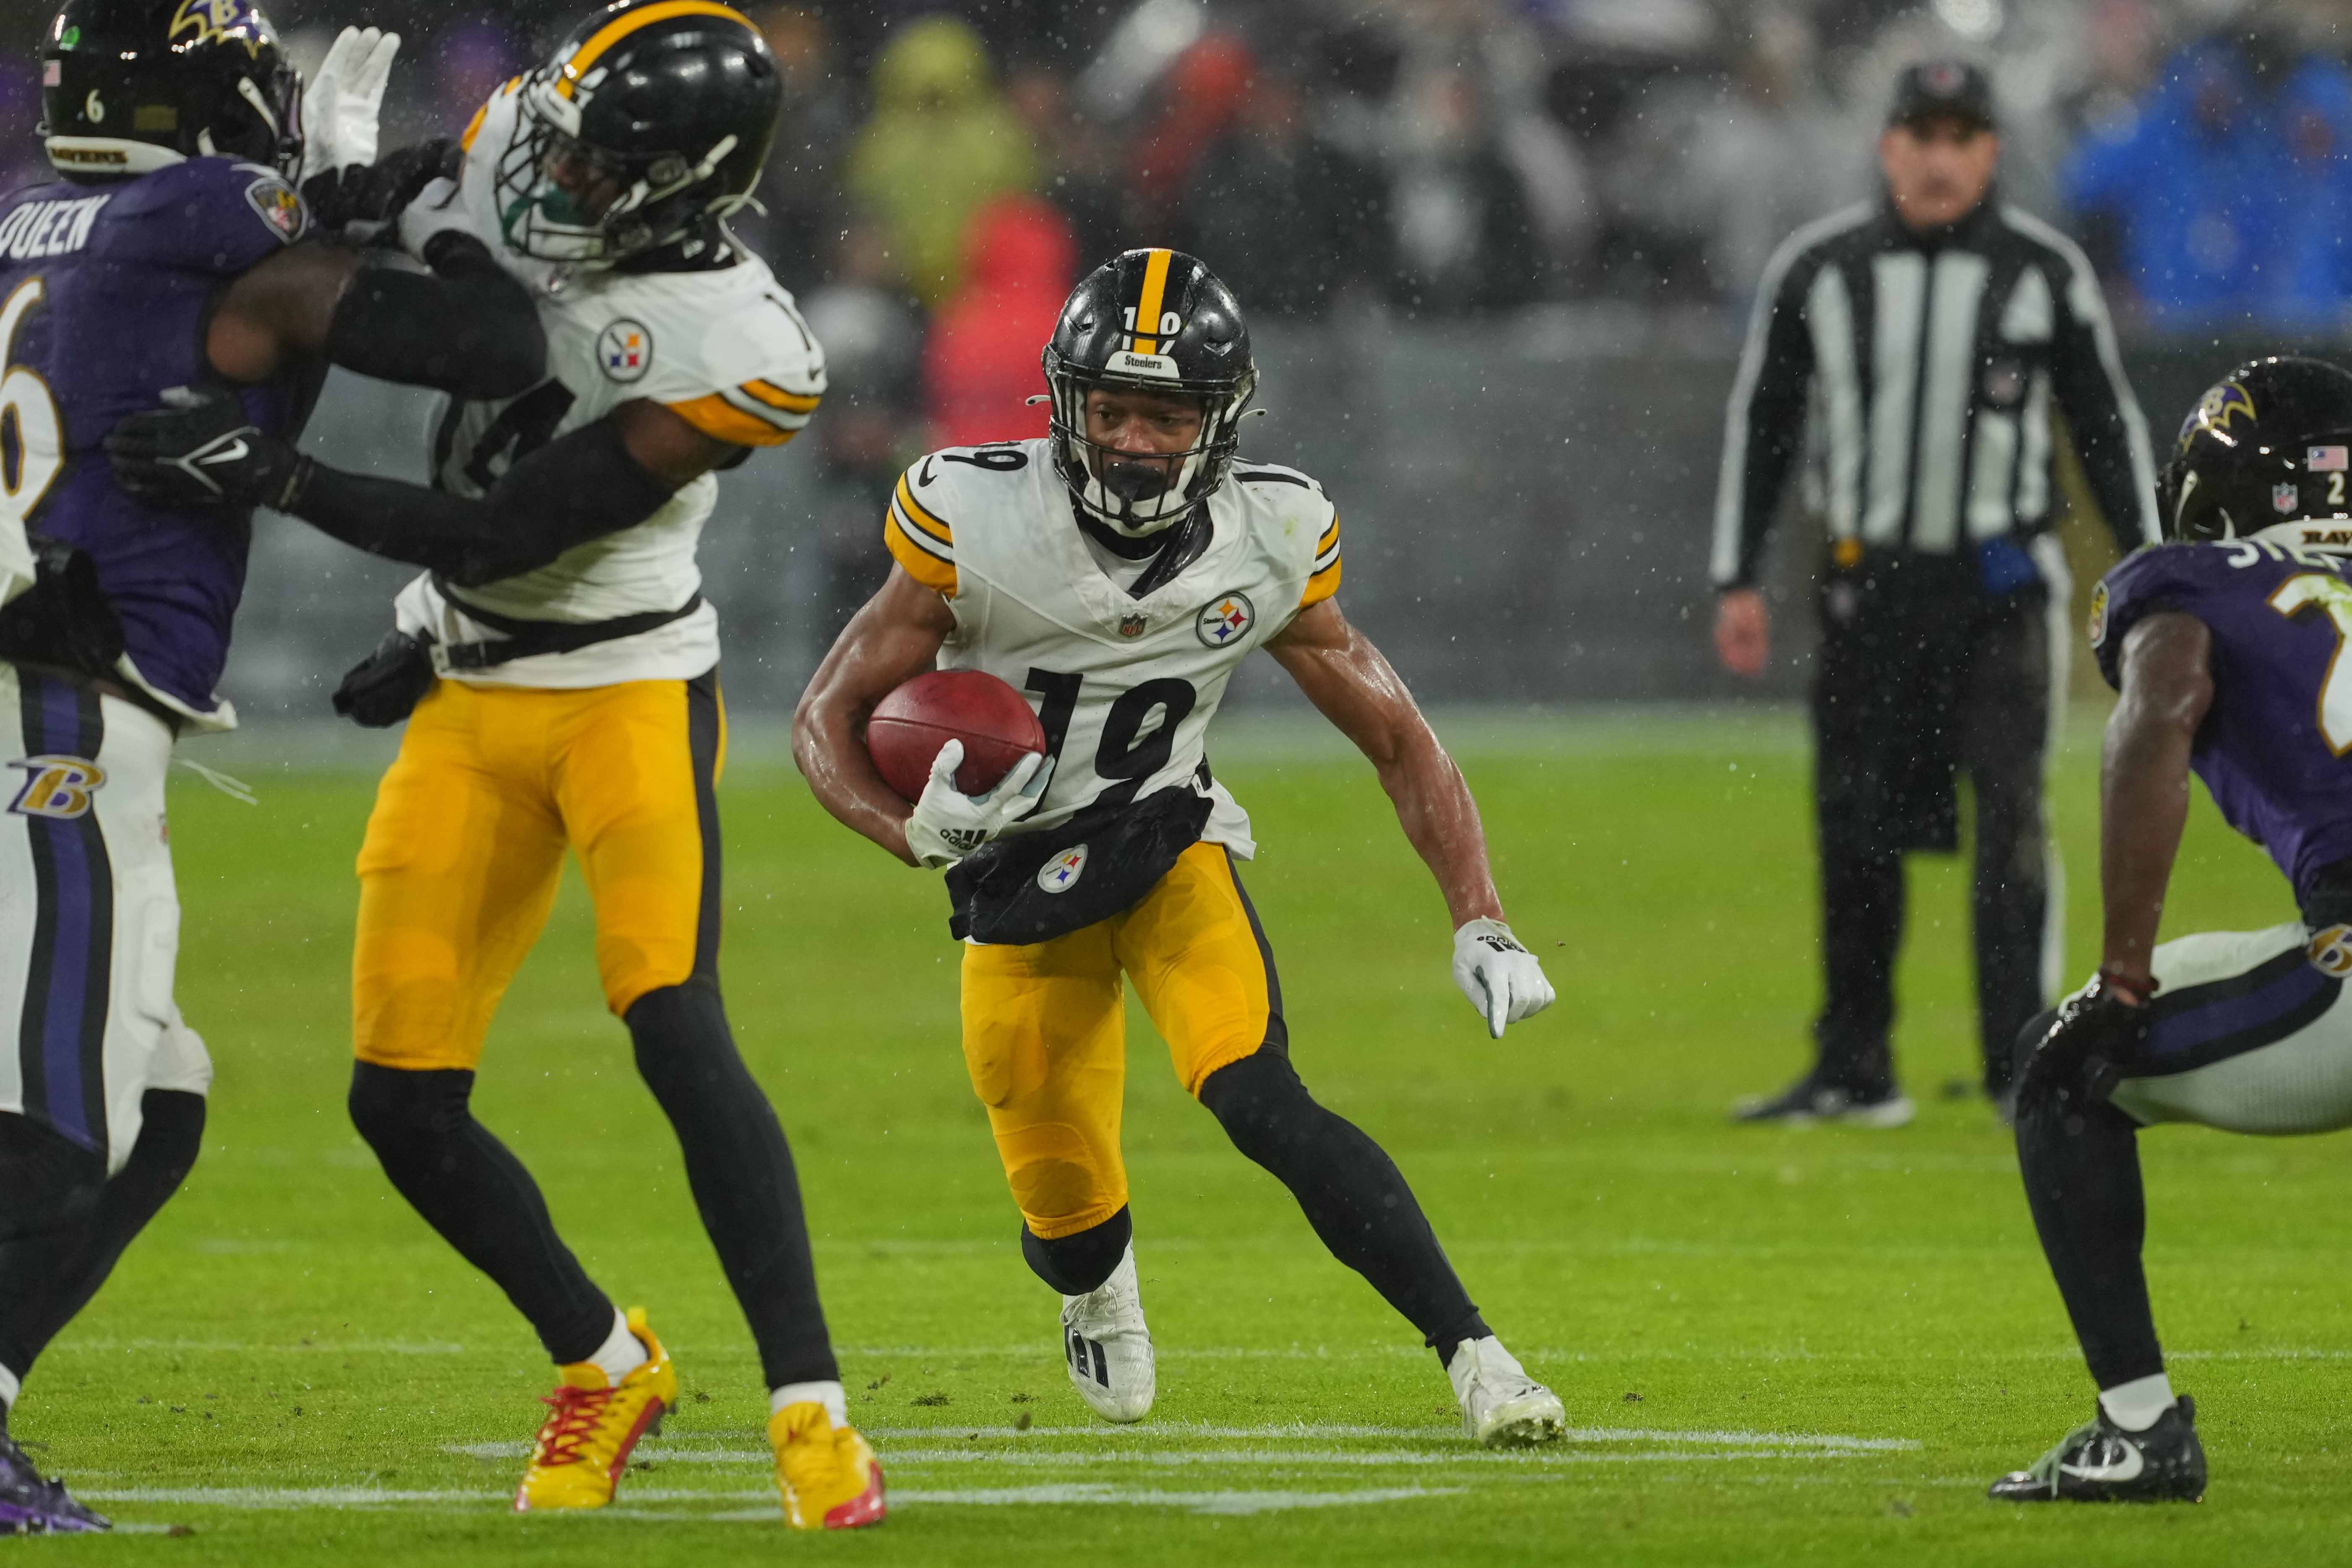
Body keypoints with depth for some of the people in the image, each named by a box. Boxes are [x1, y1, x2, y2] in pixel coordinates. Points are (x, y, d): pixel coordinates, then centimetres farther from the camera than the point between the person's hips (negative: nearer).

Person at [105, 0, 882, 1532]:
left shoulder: (731, 350, -23)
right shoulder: (507, 154, -4)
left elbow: (507, 536, -22)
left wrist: (278, 477, -26)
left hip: (630, 693, -6)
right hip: (470, 703, 6)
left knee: (678, 1032, -24)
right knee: (403, 1103, 1)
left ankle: (813, 1412, -19)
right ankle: (607, 1367, 21)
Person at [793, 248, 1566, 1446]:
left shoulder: (1267, 544, -14)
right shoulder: (976, 523, -20)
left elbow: (1397, 739, -2)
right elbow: (828, 722, -13)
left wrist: (1481, 926, -12)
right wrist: (914, 832, -33)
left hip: (1171, 848, 0)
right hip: (1016, 884, 0)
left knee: (1261, 1103, -27)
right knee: (1068, 1215, 4)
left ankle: (1473, 1355, -25)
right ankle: (1100, 1297, 43)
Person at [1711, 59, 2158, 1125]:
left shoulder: (2046, 273, 0)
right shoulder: (1816, 271, 3)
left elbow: (2108, 425, 8)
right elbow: (1760, 423, 11)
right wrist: (1737, 582, 9)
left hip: (2000, 588, -2)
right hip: (1868, 584, 2)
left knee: (2011, 817, -12)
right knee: (1853, 827, 4)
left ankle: (2023, 1065, -11)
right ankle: (1854, 1070, 15)